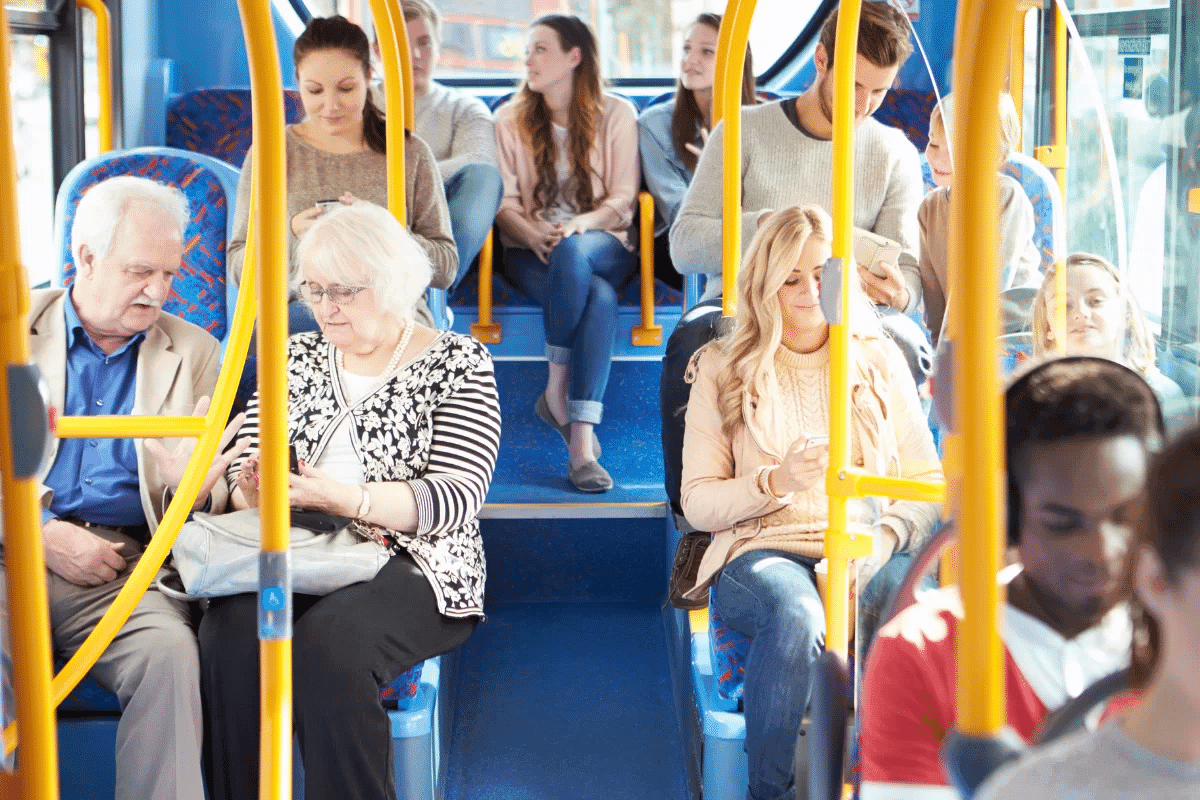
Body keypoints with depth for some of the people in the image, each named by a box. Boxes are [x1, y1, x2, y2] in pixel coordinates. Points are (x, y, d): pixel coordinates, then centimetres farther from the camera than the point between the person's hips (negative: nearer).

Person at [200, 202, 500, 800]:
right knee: (229, 628, -28)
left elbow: (453, 500, -11)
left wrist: (342, 498, -26)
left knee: (327, 639, -35)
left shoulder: (457, 363, 1)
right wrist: (252, 491, -14)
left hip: (411, 567, -4)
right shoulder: (296, 358, 17)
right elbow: (243, 473, 12)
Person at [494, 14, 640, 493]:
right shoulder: (510, 119, 12)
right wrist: (532, 232, -18)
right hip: (532, 251, 0)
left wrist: (581, 224, -19)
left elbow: (623, 199, 1)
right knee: (598, 297, -36)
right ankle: (581, 441, -36)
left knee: (573, 252, -40)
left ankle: (557, 393, -33)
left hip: (603, 244, 0)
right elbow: (504, 201, 4)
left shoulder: (615, 114, 8)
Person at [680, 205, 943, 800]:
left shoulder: (880, 360, 15)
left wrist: (886, 536, -10)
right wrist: (775, 481, -14)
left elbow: (929, 483, 11)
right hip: (760, 553, -1)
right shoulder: (722, 368, 10)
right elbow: (697, 501, 5)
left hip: (865, 553, 2)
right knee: (796, 611, -38)